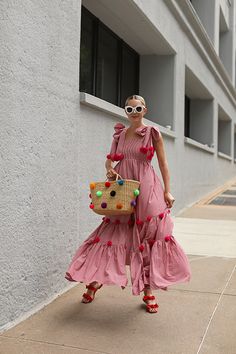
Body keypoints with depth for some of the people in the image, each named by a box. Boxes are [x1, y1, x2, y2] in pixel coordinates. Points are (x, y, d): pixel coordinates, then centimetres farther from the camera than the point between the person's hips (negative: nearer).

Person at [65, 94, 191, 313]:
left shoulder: (152, 133, 2)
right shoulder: (119, 134, 10)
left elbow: (163, 163, 2)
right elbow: (109, 160, 16)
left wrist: (167, 191, -4)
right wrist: (110, 170, -6)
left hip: (147, 190, -2)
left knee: (148, 239, 2)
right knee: (110, 235, 3)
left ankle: (148, 292, 13)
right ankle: (94, 283, 18)